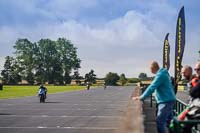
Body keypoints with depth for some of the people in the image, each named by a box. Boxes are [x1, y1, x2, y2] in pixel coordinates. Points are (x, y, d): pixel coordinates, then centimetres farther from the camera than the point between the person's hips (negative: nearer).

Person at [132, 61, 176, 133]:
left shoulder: (160, 75, -16)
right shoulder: (163, 73, 15)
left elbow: (152, 88, -21)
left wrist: (141, 97, -19)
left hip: (166, 101, -10)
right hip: (168, 100, 10)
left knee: (160, 122, -11)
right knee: (168, 120, 14)